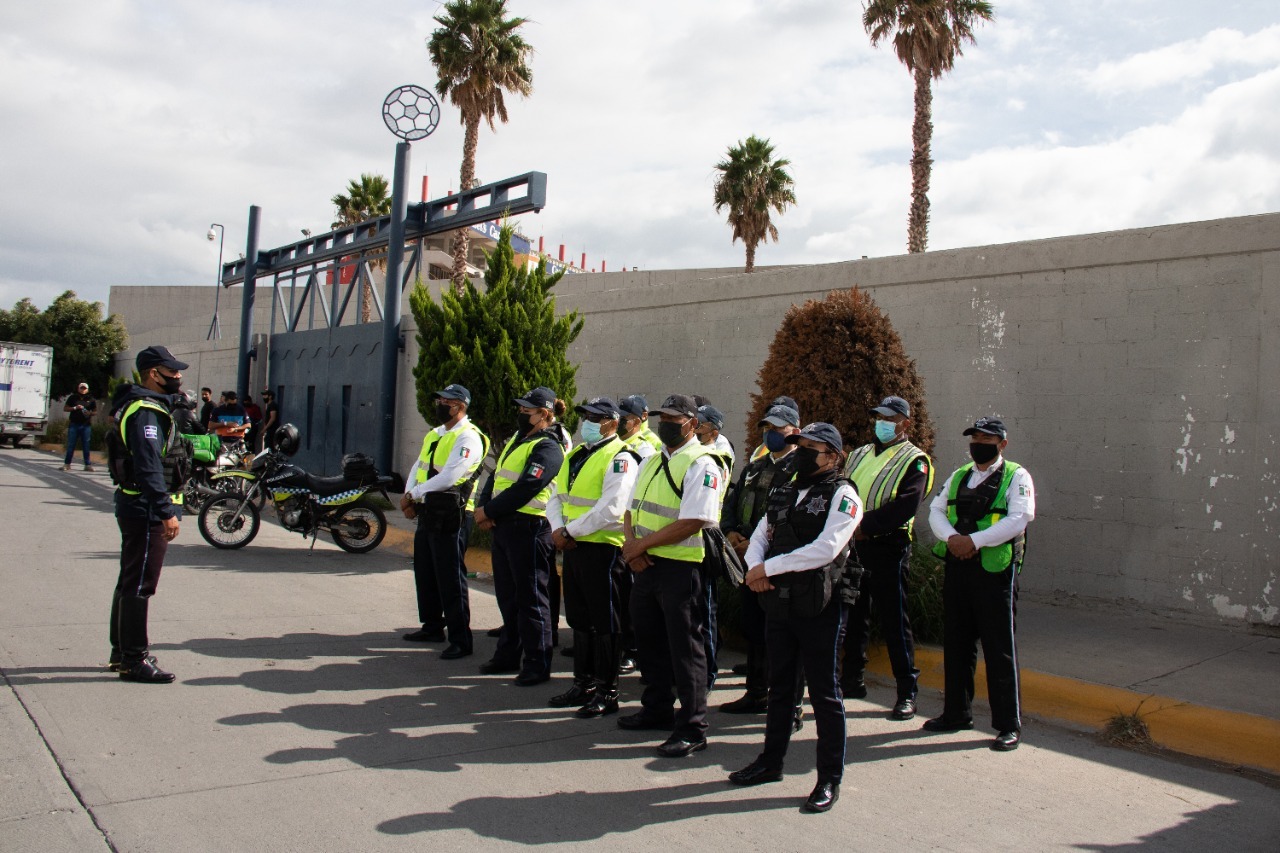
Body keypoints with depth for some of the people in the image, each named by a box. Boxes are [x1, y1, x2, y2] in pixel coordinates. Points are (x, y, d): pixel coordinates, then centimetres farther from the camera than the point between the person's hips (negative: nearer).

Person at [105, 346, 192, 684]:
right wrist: (167, 512, -26)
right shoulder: (146, 412, -17)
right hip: (147, 511, -11)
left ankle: (122, 652, 28)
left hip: (136, 509, 11)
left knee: (130, 583, 17)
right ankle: (134, 659, 1)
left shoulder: (149, 407, 17)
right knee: (139, 586, -5)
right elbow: (149, 467, -25)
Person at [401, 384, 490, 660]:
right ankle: (432, 627, 33)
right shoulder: (434, 435, 17)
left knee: (451, 578, -6)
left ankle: (461, 640, 0)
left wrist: (414, 494, -13)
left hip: (450, 515, -10)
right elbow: (418, 467, 16)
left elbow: (448, 478, -22)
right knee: (425, 572, 18)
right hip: (427, 512, 10)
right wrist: (409, 496, -3)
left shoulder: (468, 437, -13)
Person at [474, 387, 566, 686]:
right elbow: (496, 477, 14)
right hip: (503, 526, 9)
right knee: (507, 594, 17)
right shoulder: (517, 440, 17)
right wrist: (483, 507, -3)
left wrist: (489, 511, -15)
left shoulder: (547, 448, -14)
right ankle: (508, 655, 30)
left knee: (531, 599, -1)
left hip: (529, 529, -9)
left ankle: (538, 664, 8)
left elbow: (525, 489, -23)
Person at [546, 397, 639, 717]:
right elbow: (556, 496, 15)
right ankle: (583, 684, 29)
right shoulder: (576, 455, 16)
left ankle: (607, 693, 10)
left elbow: (610, 510, -23)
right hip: (574, 547, 9)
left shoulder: (619, 459, -13)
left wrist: (571, 531, -16)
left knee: (605, 623, 0)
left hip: (603, 548, -9)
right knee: (579, 619, 17)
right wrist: (558, 529, -4)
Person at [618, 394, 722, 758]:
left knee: (684, 646, -1)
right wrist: (630, 543, -4)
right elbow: (633, 509, 16)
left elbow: (692, 522, -22)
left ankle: (692, 728, 9)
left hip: (680, 566, -8)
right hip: (646, 563, 9)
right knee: (649, 640, 18)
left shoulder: (700, 465, -13)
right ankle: (657, 709, 34)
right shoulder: (651, 461, 14)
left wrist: (642, 544, -17)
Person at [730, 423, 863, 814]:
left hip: (819, 607, -7)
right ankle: (771, 761, 32)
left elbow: (825, 549, -21)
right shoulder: (784, 493, 14)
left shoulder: (842, 496, -9)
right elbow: (759, 537, 14)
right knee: (779, 686, 18)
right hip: (779, 602, 7)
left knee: (824, 693, 2)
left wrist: (769, 567, -17)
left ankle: (829, 779, 13)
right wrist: (755, 567, -9)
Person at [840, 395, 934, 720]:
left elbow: (906, 505, -17)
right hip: (852, 545, 6)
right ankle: (852, 679, 28)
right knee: (852, 616, 14)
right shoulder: (859, 455, 18)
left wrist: (864, 525, -21)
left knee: (894, 621, -3)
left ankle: (907, 693, 6)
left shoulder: (914, 460, -3)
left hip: (887, 548, -6)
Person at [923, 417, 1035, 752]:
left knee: (1000, 648, -1)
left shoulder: (1016, 476, -2)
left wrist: (973, 540, -20)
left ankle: (1009, 724, 8)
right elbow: (936, 510, 9)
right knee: (956, 644, 13)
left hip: (995, 570, -6)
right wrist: (951, 537, -11)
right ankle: (956, 713, 26)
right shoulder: (959, 476, 16)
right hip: (956, 567, 6)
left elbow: (1019, 519, -15)